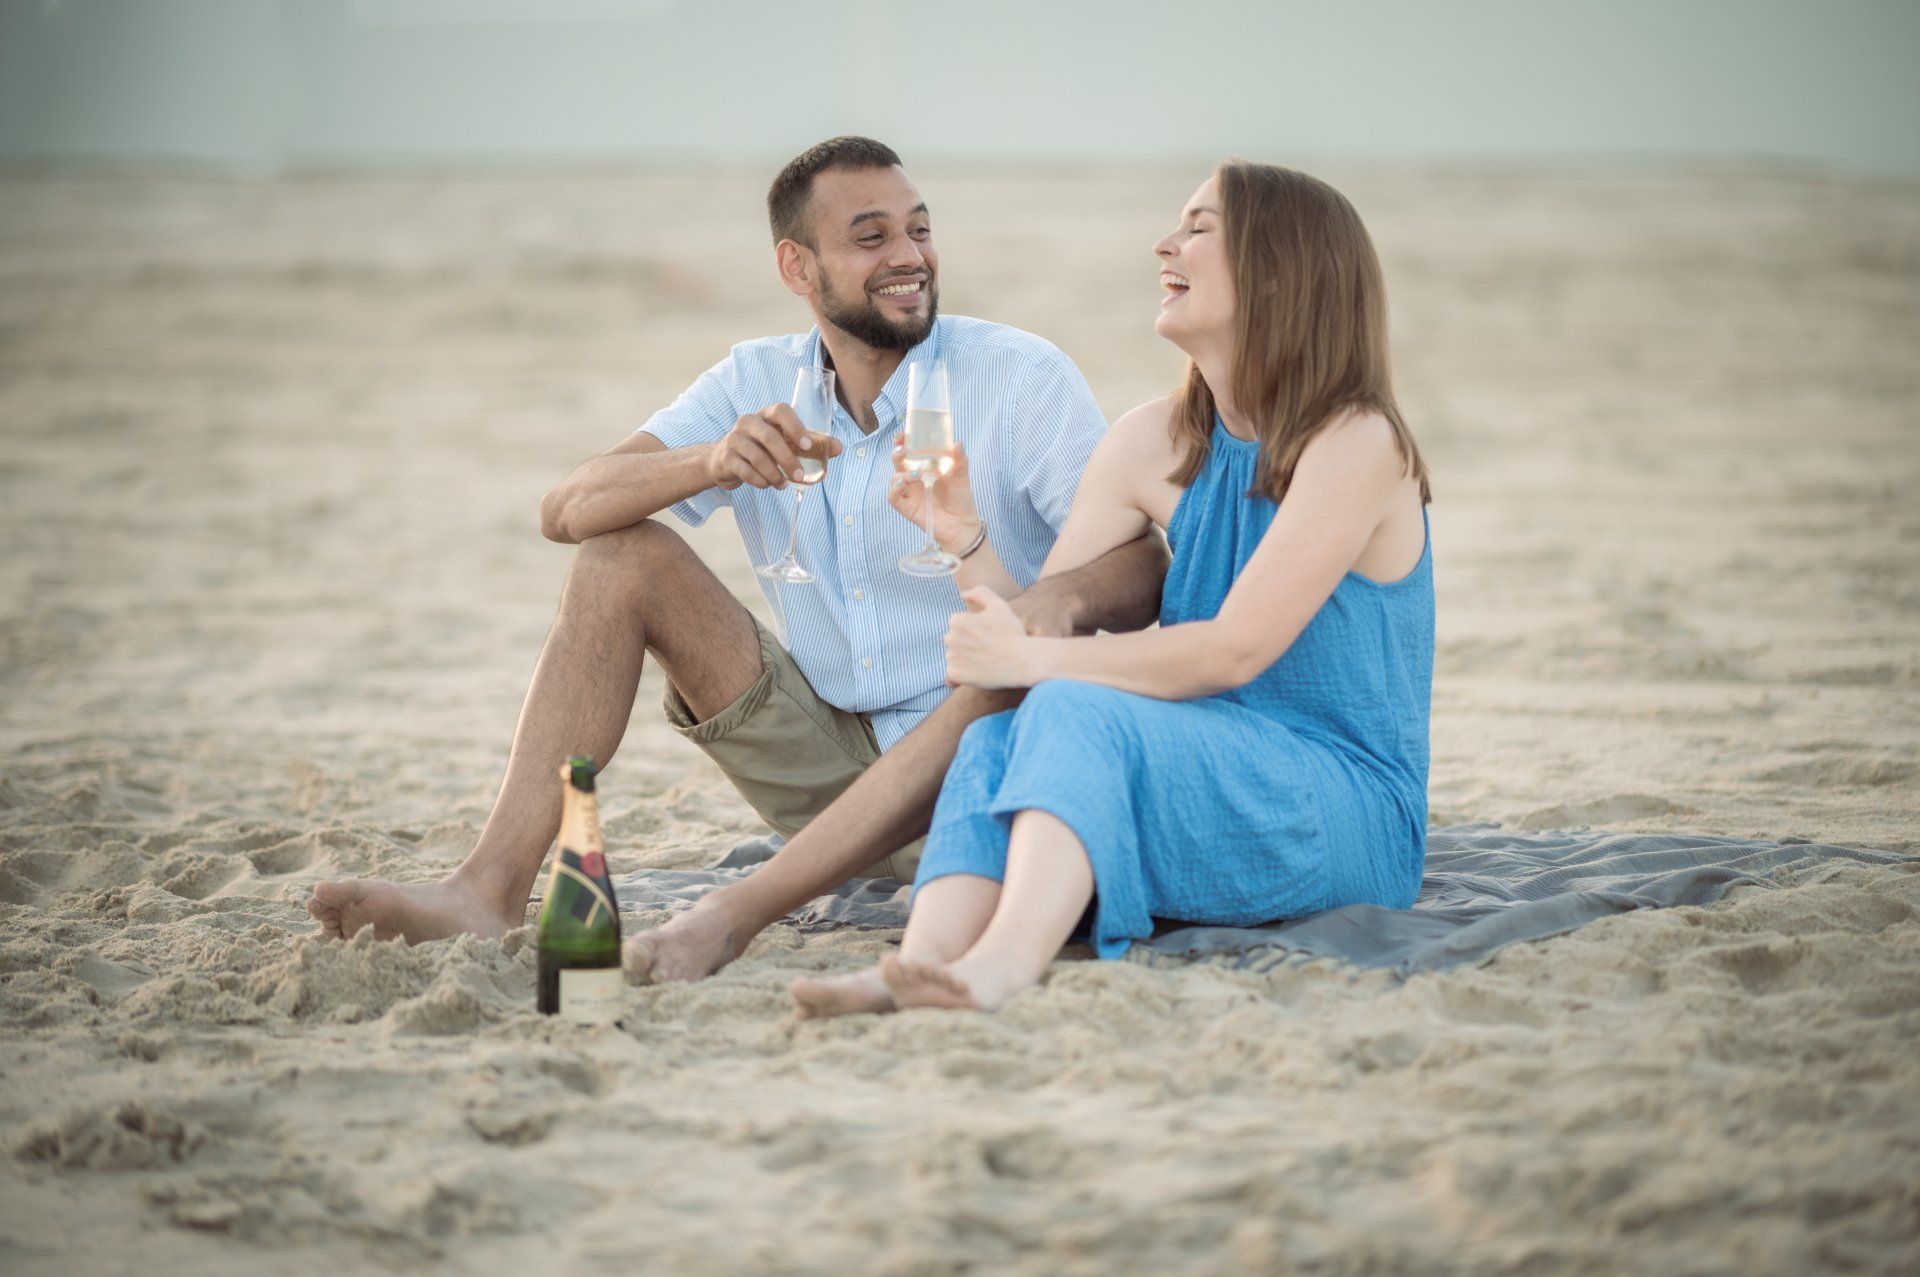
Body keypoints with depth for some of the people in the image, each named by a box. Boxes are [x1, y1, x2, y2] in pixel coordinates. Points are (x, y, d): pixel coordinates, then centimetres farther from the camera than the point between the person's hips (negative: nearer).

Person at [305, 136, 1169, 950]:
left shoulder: (1022, 376, -8)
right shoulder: (757, 382, 4)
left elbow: (1145, 574, -16)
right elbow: (566, 511, -7)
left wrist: (1066, 597, -41)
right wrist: (712, 463, -27)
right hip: (827, 765, 4)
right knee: (624, 553, -7)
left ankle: (731, 920, -44)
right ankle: (492, 889, -21)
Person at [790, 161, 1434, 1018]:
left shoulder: (1356, 442, -11)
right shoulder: (1156, 444, 10)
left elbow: (1235, 650, -19)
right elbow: (1037, 613, 7)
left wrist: (1034, 661, -19)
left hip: (1353, 819, -6)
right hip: (1207, 777, 6)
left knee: (1075, 711, -29)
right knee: (997, 738, -21)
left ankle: (1001, 966, -55)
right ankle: (918, 968, -46)